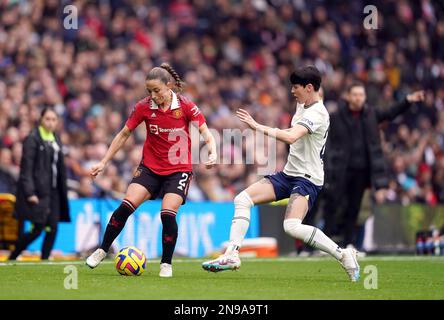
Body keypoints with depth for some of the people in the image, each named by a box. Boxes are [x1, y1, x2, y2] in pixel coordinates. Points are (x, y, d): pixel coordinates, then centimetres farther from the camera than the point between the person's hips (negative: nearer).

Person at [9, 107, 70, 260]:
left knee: (52, 229, -1)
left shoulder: (56, 140, 14)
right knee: (37, 228, -10)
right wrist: (30, 193, -20)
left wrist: (63, 192, 14)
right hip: (37, 191, -7)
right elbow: (26, 167, -13)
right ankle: (11, 258, 6)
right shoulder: (33, 139, -8)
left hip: (52, 191, 7)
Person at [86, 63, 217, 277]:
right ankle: (102, 250, 3)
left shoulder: (185, 106, -13)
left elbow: (205, 132, -7)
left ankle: (166, 264, 1)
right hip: (150, 167, 2)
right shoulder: (144, 106, -8)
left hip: (179, 169, -2)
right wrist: (104, 162, 1)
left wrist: (212, 153, -27)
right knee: (126, 206, -13)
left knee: (168, 213, -17)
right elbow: (124, 134, 2)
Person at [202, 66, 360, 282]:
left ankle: (343, 255, -15)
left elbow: (291, 136, -35)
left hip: (307, 179, -10)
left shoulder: (317, 113, -18)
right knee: (242, 199, -3)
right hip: (289, 174, 10)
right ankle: (232, 255, -5)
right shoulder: (303, 105, 12)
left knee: (292, 227, -29)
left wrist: (258, 127, -31)